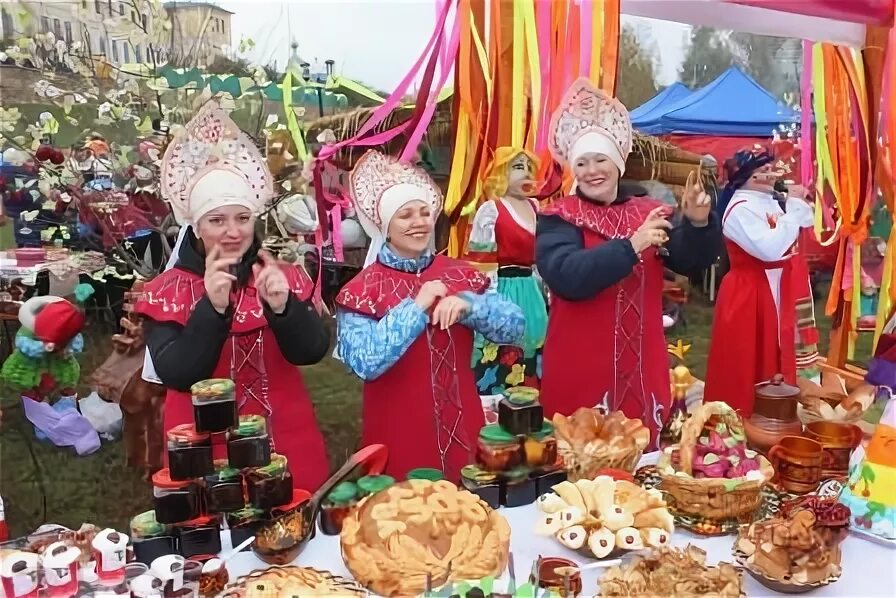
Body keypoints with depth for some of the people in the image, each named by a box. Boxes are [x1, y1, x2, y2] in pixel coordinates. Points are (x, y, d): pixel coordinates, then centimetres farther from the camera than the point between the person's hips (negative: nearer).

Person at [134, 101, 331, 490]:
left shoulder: (285, 277, 0)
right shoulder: (165, 292, -5)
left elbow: (312, 352, -10)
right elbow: (176, 375, -16)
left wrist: (282, 306, -27)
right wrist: (213, 306, -27)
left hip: (285, 441, 2)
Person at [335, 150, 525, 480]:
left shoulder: (459, 274, 4)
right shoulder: (362, 289, -7)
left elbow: (515, 328, -2)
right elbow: (364, 363, -20)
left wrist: (467, 306, -19)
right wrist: (416, 308, -20)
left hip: (462, 426, 4)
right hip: (399, 432, -3)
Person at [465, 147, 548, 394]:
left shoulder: (535, 207, 12)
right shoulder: (490, 209, -9)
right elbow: (481, 262, -13)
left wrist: (544, 293, 19)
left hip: (532, 295, 7)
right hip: (504, 294, -7)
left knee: (531, 359, 13)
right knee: (501, 368, -3)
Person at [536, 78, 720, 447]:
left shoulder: (647, 211, 7)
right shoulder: (558, 219, -5)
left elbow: (691, 262, -2)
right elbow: (566, 277, -23)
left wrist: (698, 223, -21)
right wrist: (631, 246, -29)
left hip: (642, 365, 4)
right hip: (579, 369, -4)